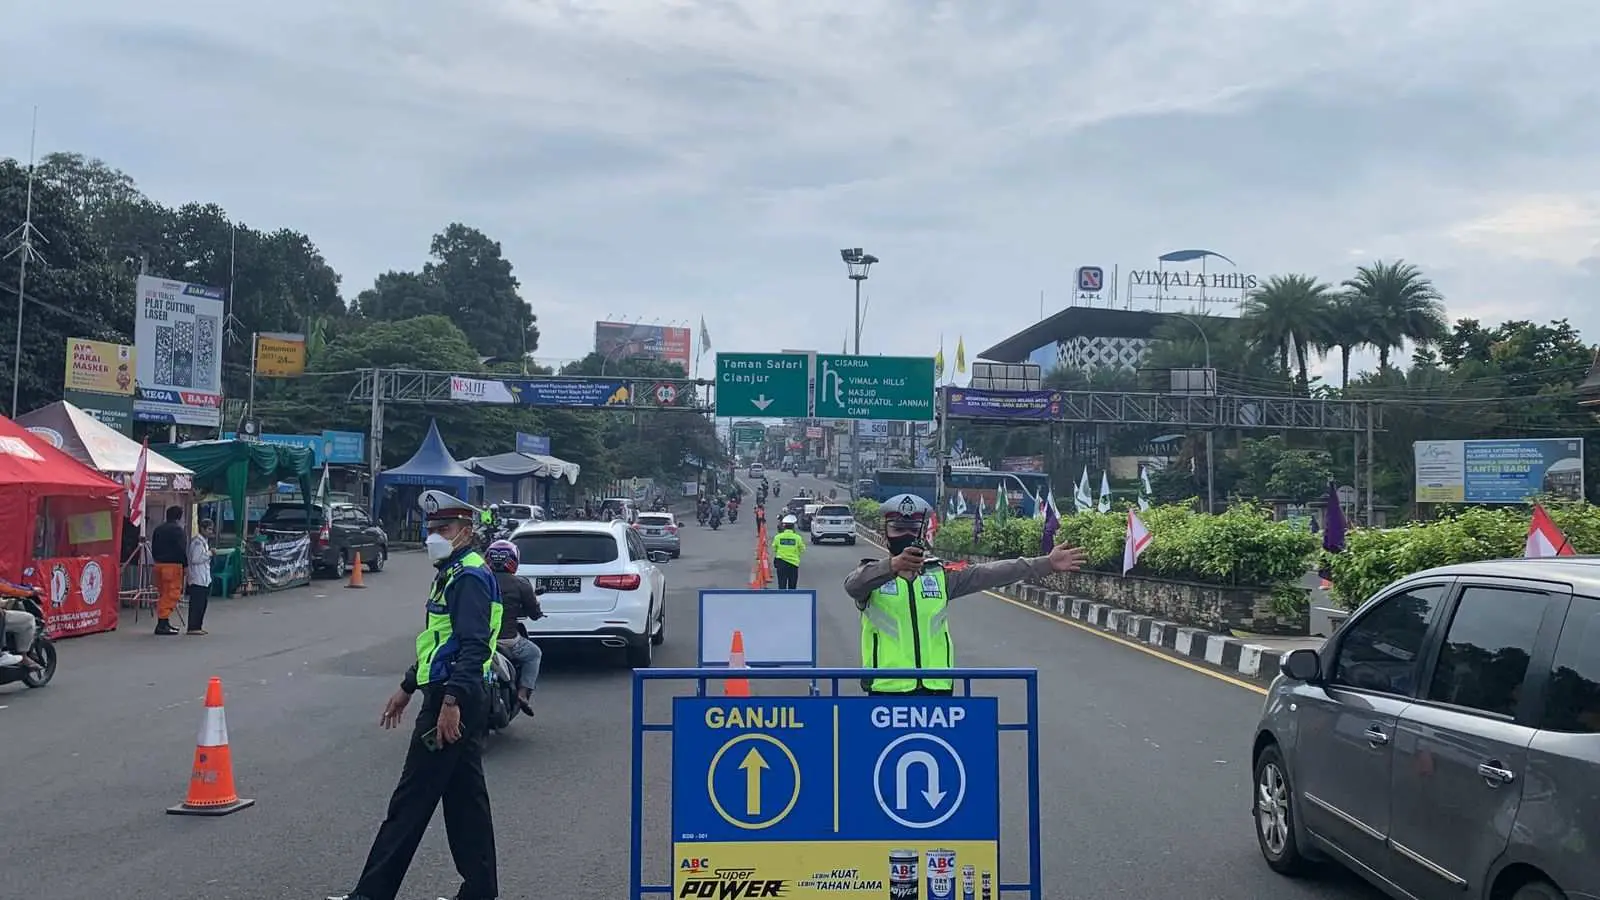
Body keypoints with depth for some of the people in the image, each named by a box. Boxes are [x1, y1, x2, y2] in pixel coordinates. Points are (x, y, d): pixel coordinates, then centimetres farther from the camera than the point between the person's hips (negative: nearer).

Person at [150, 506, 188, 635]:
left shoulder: (158, 529, 16)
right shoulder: (177, 530, -10)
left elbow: (153, 549, 19)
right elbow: (181, 550, -14)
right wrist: (185, 565, -7)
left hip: (159, 564, 9)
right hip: (173, 565, -9)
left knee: (162, 594, 16)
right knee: (172, 594, -7)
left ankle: (164, 623, 21)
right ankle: (162, 624, -11)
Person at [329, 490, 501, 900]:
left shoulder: (470, 578, -14)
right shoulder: (452, 574, 19)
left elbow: (473, 646, -24)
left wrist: (452, 700, -29)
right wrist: (407, 687, 28)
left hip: (452, 701, -11)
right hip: (453, 698, 11)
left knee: (412, 800, -3)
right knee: (465, 798, 12)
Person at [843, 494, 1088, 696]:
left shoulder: (941, 574, 10)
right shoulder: (871, 574, 0)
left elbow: (991, 573, 3)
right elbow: (853, 585, -23)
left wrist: (1047, 563, -5)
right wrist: (892, 566, -43)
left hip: (937, 688, 3)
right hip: (887, 689, -3)